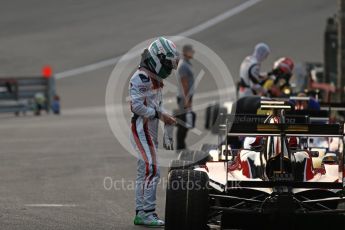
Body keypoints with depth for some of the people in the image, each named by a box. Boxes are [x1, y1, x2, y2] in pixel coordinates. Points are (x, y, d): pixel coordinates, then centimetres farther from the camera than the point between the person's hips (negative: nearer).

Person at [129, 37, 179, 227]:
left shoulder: (154, 79, 17)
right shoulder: (141, 77, -14)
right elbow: (137, 105, -22)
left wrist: (165, 116, 3)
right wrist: (159, 114, -18)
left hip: (150, 132, 10)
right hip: (142, 130, -10)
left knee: (144, 172, 12)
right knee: (152, 170, -16)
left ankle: (141, 213, 16)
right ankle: (147, 213, -16)